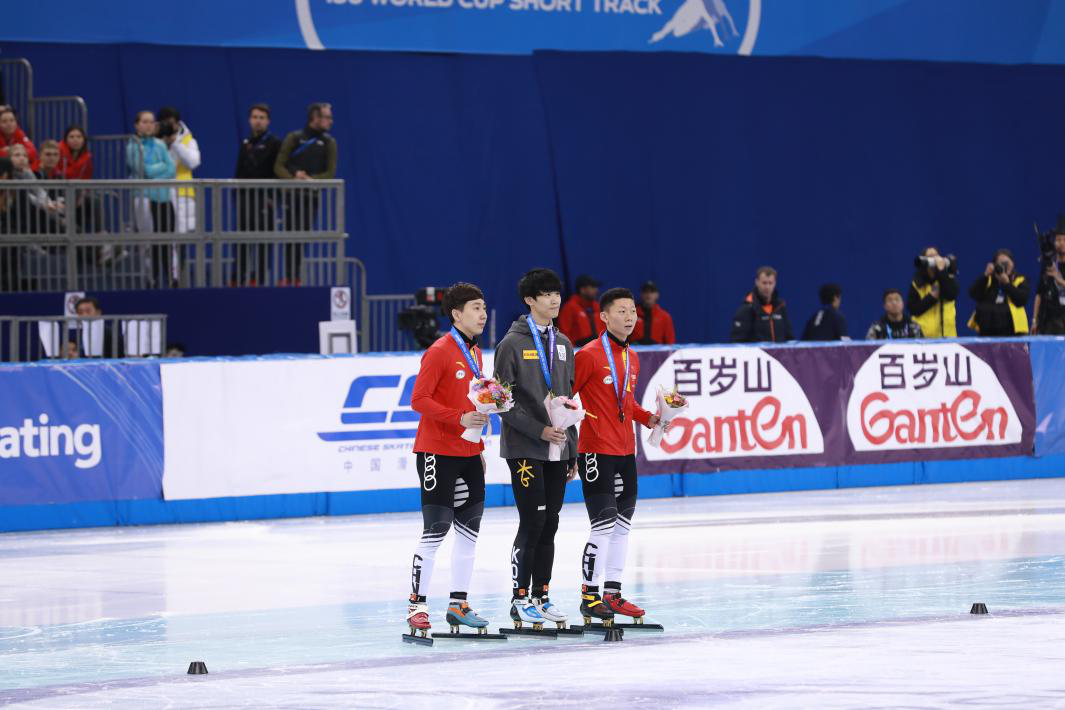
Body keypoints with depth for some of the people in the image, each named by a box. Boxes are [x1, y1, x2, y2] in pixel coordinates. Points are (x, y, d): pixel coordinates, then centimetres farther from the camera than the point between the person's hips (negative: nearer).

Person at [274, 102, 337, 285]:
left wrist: (311, 179, -15)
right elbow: (279, 166, -1)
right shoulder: (294, 138, 1)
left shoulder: (328, 143, 6)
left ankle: (293, 277, 3)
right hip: (292, 195, -1)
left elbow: (330, 173, 2)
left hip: (311, 197, 1)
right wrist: (293, 179, -19)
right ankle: (289, 277, 4)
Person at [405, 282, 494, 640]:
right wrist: (460, 419, -25)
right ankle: (417, 605, -2)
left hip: (468, 453, 8)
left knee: (469, 527, 9)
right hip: (437, 452, -8)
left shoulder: (475, 353, 14)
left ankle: (458, 603, 17)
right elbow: (419, 400, -17)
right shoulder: (439, 352, -13)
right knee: (436, 528, -8)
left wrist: (478, 446, 18)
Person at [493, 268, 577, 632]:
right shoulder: (513, 343, -6)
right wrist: (538, 430, -17)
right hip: (525, 448, -6)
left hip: (558, 449, 6)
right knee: (532, 523, -8)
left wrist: (573, 451, 15)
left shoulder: (563, 344, 14)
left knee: (549, 526, 7)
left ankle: (541, 596, 14)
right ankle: (520, 599, -1)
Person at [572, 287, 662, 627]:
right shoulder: (589, 355, -12)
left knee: (622, 524, 11)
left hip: (625, 452, 8)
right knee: (603, 525, -9)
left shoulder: (632, 358, 13)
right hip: (596, 452, -8)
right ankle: (589, 596, -2)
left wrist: (647, 418, 9)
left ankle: (613, 593, 19)